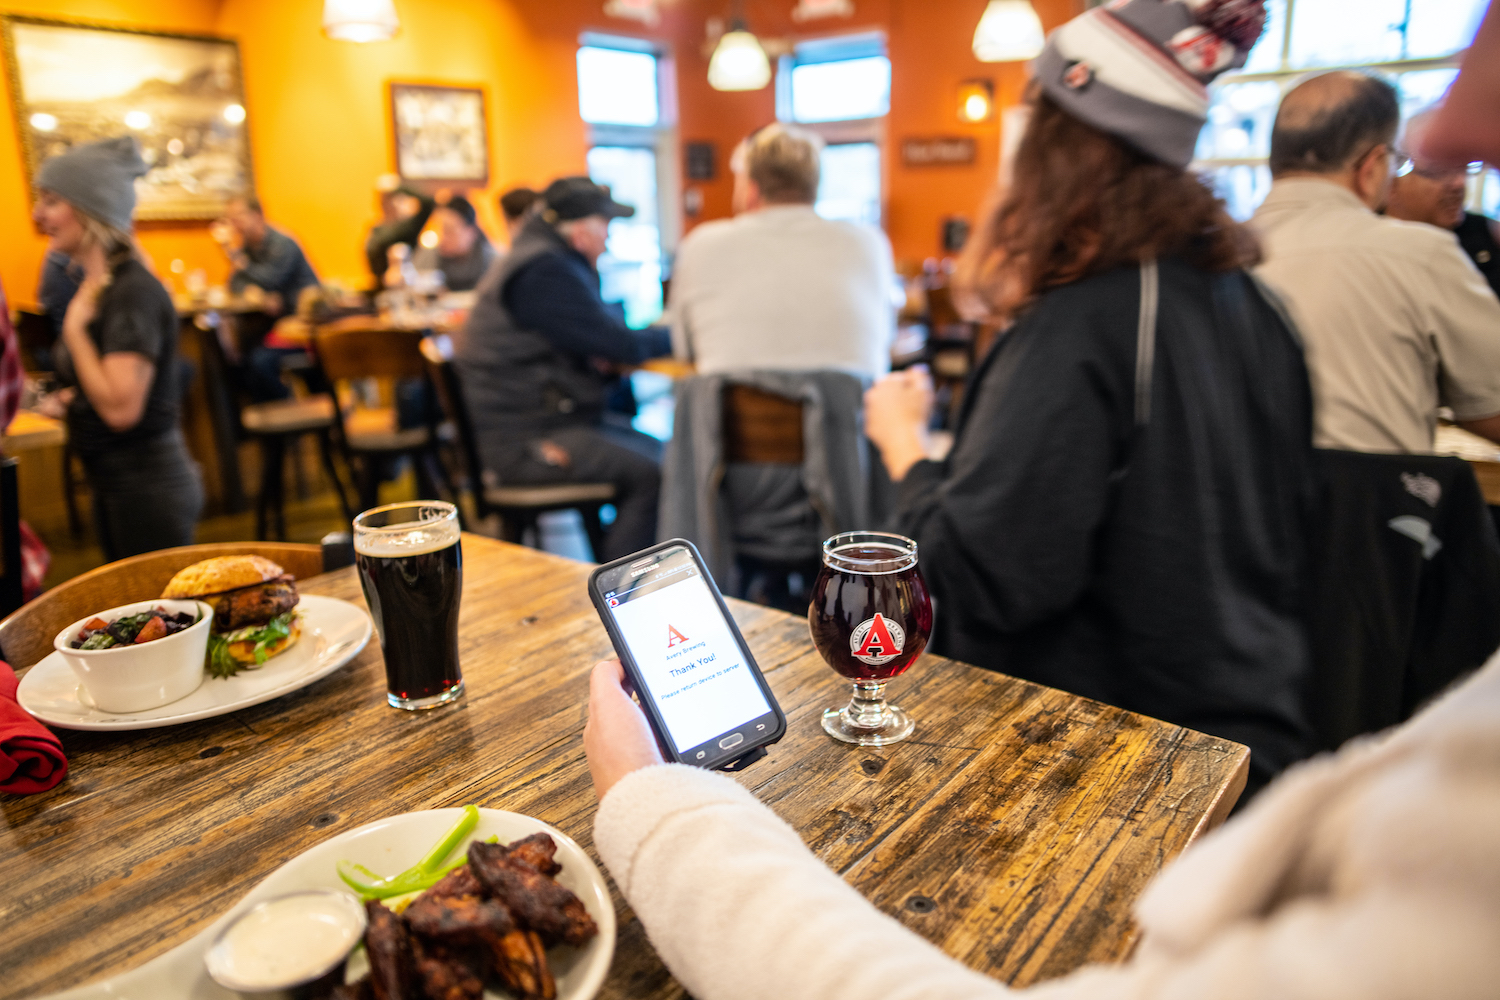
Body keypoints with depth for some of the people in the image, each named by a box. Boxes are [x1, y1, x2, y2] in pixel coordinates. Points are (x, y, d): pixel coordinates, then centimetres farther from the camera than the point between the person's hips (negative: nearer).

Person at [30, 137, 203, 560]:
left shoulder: (134, 292, -19)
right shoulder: (96, 287, 9)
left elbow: (121, 406, -28)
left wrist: (74, 326, -18)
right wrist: (70, 398, 5)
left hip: (147, 489, -10)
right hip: (113, 487, 10)